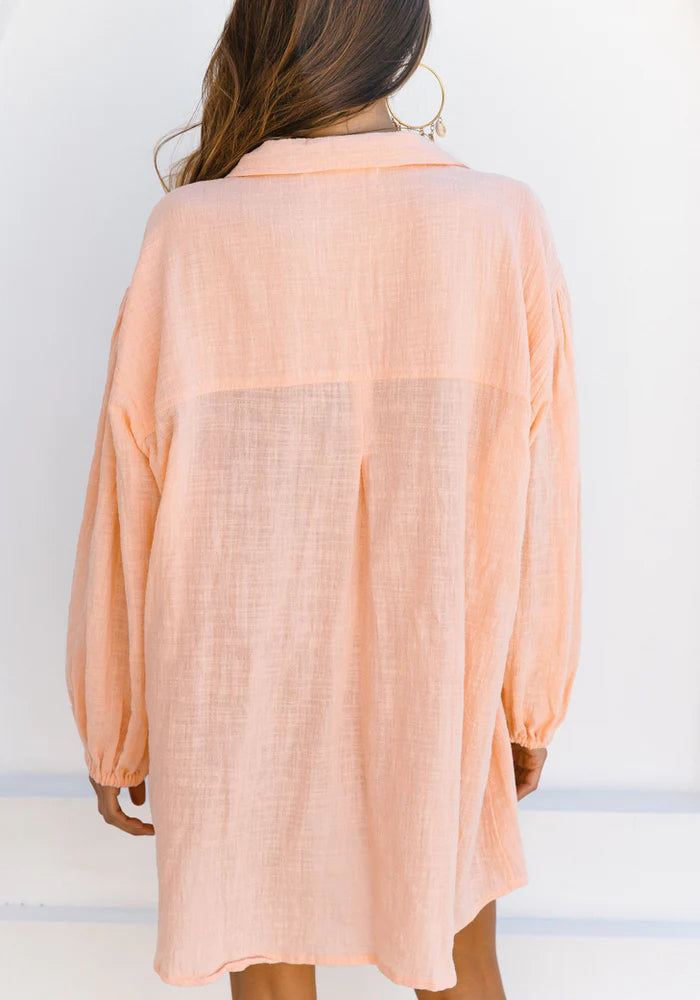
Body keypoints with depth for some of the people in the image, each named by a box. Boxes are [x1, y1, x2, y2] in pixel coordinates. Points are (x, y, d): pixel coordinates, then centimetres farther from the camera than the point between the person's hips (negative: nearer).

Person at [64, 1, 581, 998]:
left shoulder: (189, 239, -15)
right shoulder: (507, 226, -13)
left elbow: (127, 515, -9)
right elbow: (537, 510, -7)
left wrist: (116, 736, 6)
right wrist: (531, 709, 9)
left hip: (244, 718, 0)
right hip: (437, 719, 1)